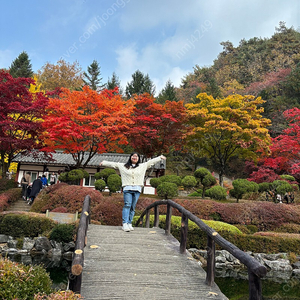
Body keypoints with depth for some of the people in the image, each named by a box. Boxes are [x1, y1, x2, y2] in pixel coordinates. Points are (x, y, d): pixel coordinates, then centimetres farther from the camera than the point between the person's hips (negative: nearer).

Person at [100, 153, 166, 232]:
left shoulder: (143, 166, 18)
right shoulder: (123, 166, 15)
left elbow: (151, 161, 21)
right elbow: (113, 164, 16)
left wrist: (160, 157, 22)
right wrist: (104, 163, 14)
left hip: (137, 189, 2)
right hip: (127, 188, -1)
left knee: (133, 207, 1)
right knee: (127, 205, -12)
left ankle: (129, 224, 6)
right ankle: (124, 224, -14)